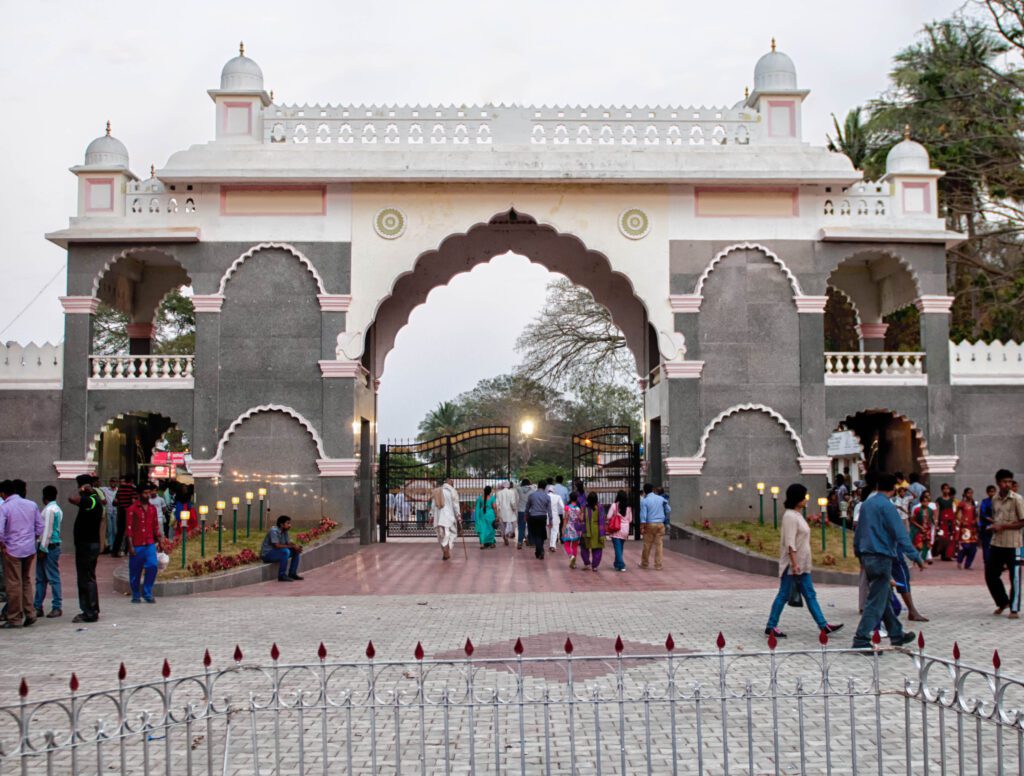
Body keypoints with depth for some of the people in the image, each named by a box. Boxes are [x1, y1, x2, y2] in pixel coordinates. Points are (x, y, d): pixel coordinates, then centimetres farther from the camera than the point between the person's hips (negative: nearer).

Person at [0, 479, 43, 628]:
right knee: (26, 581, 18)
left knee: (14, 584, 3)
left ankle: (15, 619, 9)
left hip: (12, 550, -5)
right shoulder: (32, 505, 4)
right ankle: (30, 613, 14)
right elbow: (40, 527, 7)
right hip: (30, 549, 5)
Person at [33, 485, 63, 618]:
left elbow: (47, 530, -17)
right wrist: (42, 547, 15)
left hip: (49, 546, -10)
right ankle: (37, 607, 16)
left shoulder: (49, 510, -14)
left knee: (53, 577, -5)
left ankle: (57, 607, -1)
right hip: (53, 546, 10)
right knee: (40, 578, 12)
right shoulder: (57, 509, 16)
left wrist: (43, 548, -16)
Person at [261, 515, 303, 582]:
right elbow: (277, 546, -29)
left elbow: (288, 543, 4)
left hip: (277, 552, 9)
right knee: (285, 551, -33)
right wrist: (293, 546, -26)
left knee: (296, 551, 2)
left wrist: (296, 547, -19)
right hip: (267, 554, -9)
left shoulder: (284, 531, 5)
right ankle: (282, 576, -25)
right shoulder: (274, 531, -22)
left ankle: (292, 573, 5)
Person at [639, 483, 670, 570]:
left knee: (647, 545, 7)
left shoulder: (644, 501, -6)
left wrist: (642, 527, -7)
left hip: (649, 524, -2)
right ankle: (658, 565, 4)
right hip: (660, 524, 2)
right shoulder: (661, 499, 5)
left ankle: (644, 564, 18)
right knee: (659, 545, 4)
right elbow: (668, 510, 12)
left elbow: (643, 515, -10)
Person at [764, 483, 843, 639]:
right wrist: (794, 563, -26)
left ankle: (823, 625, 12)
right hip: (792, 565, -10)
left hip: (801, 565, 10)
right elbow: (790, 543, -22)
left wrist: (799, 564, 21)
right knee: (784, 595, -3)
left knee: (810, 595, 10)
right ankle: (771, 627, 4)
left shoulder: (797, 515, 14)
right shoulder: (790, 516, -16)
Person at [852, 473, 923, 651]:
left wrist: (858, 553, 28)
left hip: (867, 555, 9)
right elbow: (900, 534, -17)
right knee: (876, 602, -6)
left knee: (886, 598, 19)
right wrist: (915, 556, -13)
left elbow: (858, 531, 18)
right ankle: (861, 639, -9)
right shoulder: (887, 506, -14)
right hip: (882, 558, -9)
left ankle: (896, 634, 29)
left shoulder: (866, 504, 11)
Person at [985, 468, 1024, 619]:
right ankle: (1002, 603, 25)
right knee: (990, 575, 7)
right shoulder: (995, 500, 10)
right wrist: (994, 526, -1)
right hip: (996, 543, 6)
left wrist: (1003, 526, -16)